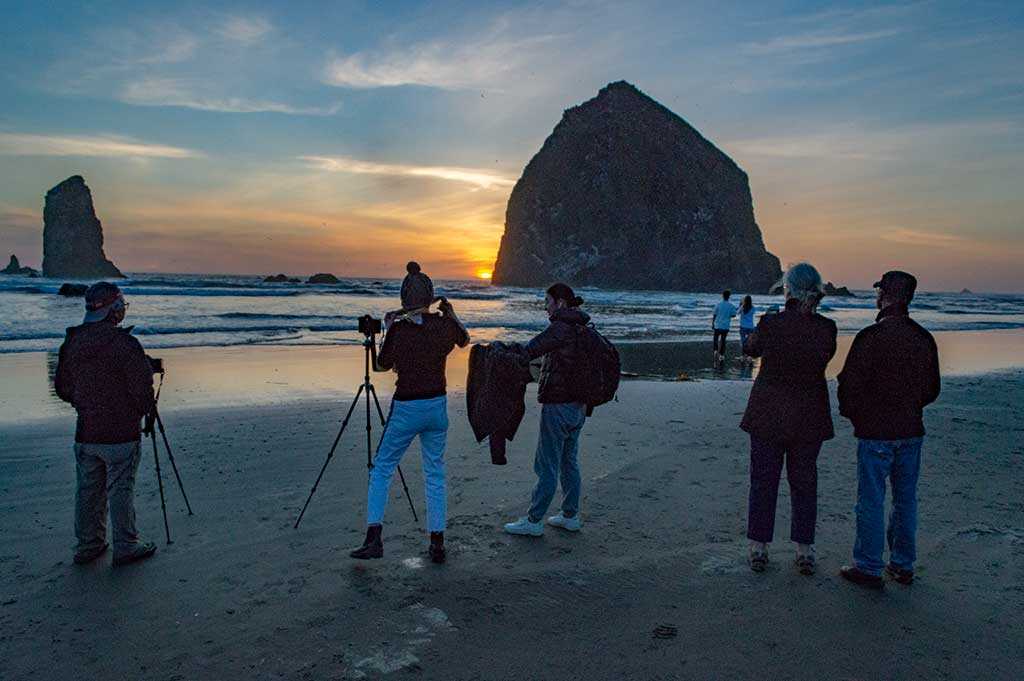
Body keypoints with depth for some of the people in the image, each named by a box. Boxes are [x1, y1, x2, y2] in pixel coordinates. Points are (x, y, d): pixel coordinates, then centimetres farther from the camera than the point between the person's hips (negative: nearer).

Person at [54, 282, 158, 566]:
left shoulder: (71, 343, 3)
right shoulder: (124, 344, -17)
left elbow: (62, 387, 12)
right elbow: (142, 388, -16)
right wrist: (142, 411, 4)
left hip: (85, 433, 6)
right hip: (121, 435, -6)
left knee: (88, 490, 14)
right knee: (120, 490, 3)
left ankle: (88, 545, 24)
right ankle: (126, 546, 11)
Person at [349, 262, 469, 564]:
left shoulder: (398, 328, -13)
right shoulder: (445, 325, -5)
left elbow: (382, 365, 0)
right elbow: (464, 339, 18)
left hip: (406, 409, -3)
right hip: (437, 406, 3)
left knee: (381, 469, 11)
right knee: (435, 474, 13)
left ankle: (374, 538, 2)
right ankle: (437, 544, 15)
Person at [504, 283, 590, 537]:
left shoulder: (561, 328, -17)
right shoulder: (581, 328, 10)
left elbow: (530, 350, -25)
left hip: (558, 406, -9)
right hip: (577, 406, 9)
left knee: (547, 466, -1)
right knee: (569, 461, 17)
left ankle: (533, 521, 8)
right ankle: (570, 516, 25)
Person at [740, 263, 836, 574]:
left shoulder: (770, 324, -16)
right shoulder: (826, 328, -11)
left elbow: (751, 349, 3)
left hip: (768, 415, -1)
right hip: (809, 417, 2)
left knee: (763, 480, 10)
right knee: (804, 481, 15)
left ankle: (758, 549, 17)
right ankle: (804, 551, 21)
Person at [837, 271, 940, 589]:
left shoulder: (871, 336, -17)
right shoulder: (924, 338, 3)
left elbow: (850, 383, -14)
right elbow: (932, 389, 12)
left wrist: (852, 415, 4)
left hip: (875, 431, -6)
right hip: (911, 431, 6)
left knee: (871, 501, 3)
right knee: (905, 499, 15)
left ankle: (869, 568, 11)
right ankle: (903, 565, 25)